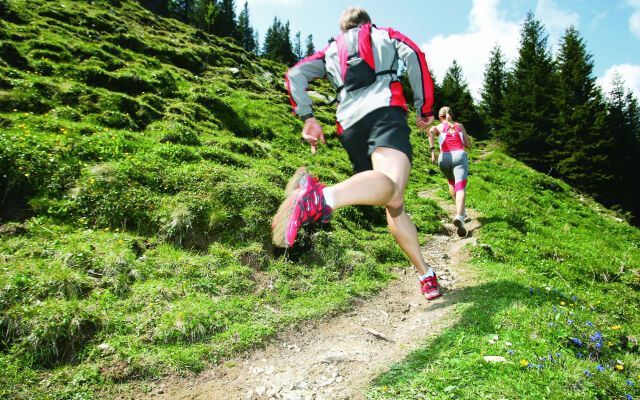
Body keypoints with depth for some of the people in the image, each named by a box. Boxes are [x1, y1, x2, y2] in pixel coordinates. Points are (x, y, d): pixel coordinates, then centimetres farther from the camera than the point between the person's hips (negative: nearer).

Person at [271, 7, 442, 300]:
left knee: (394, 204, 7)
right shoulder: (386, 34, 29)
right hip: (386, 110, -4)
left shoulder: (331, 50, 34)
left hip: (349, 126, 4)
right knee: (391, 186, -31)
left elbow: (295, 74, 17)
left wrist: (307, 117, 12)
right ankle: (322, 197, -59)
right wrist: (424, 108, 11)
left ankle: (426, 276, 8)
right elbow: (413, 56, 8)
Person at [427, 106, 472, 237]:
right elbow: (469, 145, 23)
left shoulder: (439, 127, 16)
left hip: (444, 158, 1)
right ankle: (459, 216, -37)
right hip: (460, 156, -1)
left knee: (451, 183, 29)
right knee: (460, 188, -15)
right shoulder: (460, 126, 22)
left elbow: (431, 131, -10)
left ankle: (461, 211, 31)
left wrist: (432, 150, -12)